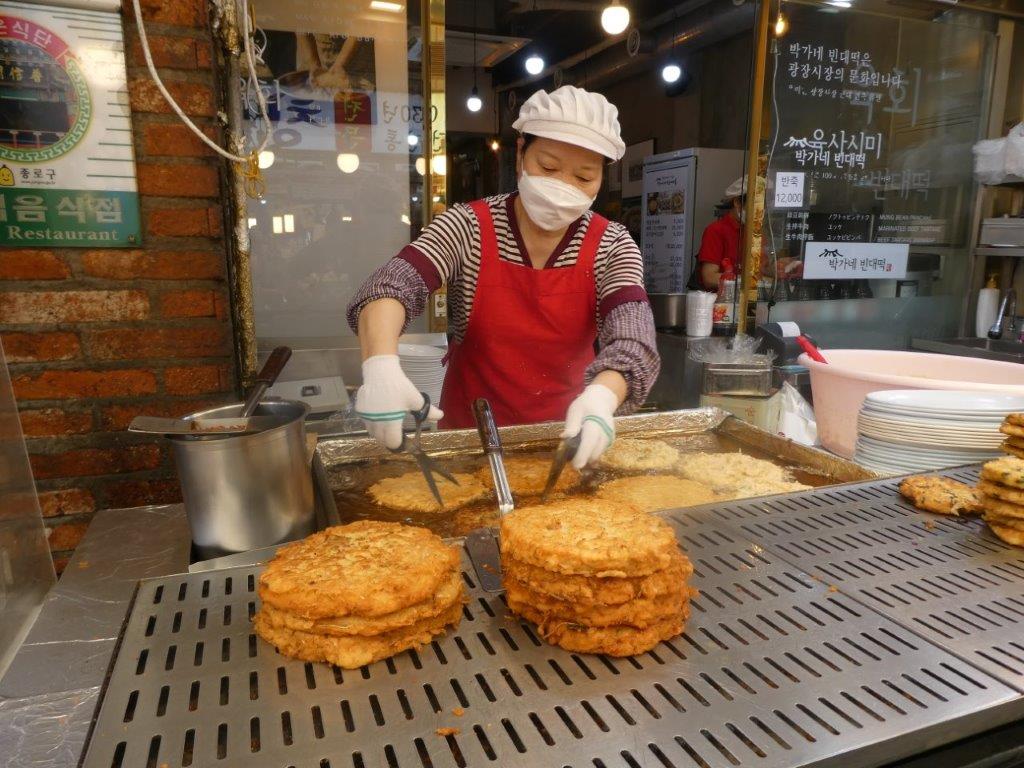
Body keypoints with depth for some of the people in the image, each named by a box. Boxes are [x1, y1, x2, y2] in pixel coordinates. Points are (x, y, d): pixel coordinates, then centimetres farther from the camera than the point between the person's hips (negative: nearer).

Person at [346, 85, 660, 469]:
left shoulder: (612, 247, -6)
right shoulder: (467, 227, -10)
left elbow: (632, 334, -20)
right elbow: (393, 285, -23)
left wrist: (603, 393, -42)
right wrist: (380, 364, -43)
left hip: (565, 435, 1)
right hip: (472, 434, -1)